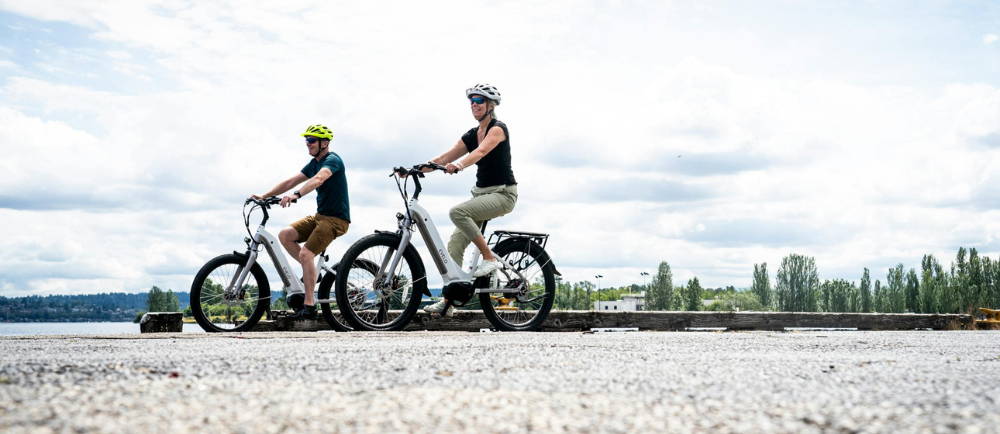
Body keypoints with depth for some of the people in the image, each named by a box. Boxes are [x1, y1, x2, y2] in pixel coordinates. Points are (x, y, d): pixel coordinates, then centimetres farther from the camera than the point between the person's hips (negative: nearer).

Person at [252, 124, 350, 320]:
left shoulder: (333, 160, -13)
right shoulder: (314, 163, 15)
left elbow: (318, 179, -33)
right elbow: (291, 181, 13)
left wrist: (296, 195, -48)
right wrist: (264, 196, 4)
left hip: (336, 219, -9)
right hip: (320, 216, 9)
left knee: (306, 254, -20)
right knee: (285, 235, -5)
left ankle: (309, 306, -15)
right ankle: (312, 271, 7)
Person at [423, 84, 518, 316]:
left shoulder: (498, 128, -9)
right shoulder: (471, 135, 13)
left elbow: (481, 151, -29)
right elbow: (444, 158, 6)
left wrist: (458, 165, -47)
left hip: (503, 194, -7)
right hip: (482, 193, 8)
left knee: (457, 211, -30)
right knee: (455, 244, -5)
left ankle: (490, 258, -18)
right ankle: (447, 301, -3)